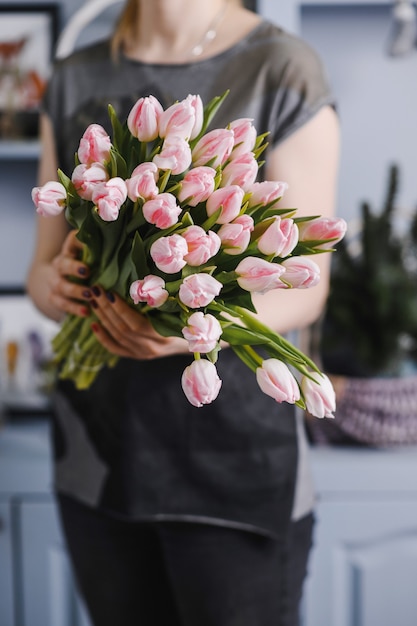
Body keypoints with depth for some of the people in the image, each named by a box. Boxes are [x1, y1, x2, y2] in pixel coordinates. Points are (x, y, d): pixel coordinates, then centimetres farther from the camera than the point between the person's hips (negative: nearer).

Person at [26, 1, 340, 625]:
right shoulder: (75, 79, 8)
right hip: (98, 435, 4)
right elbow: (43, 265, 10)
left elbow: (304, 287, -7)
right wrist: (53, 286, -14)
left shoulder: (282, 69, -6)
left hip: (231, 440, -4)